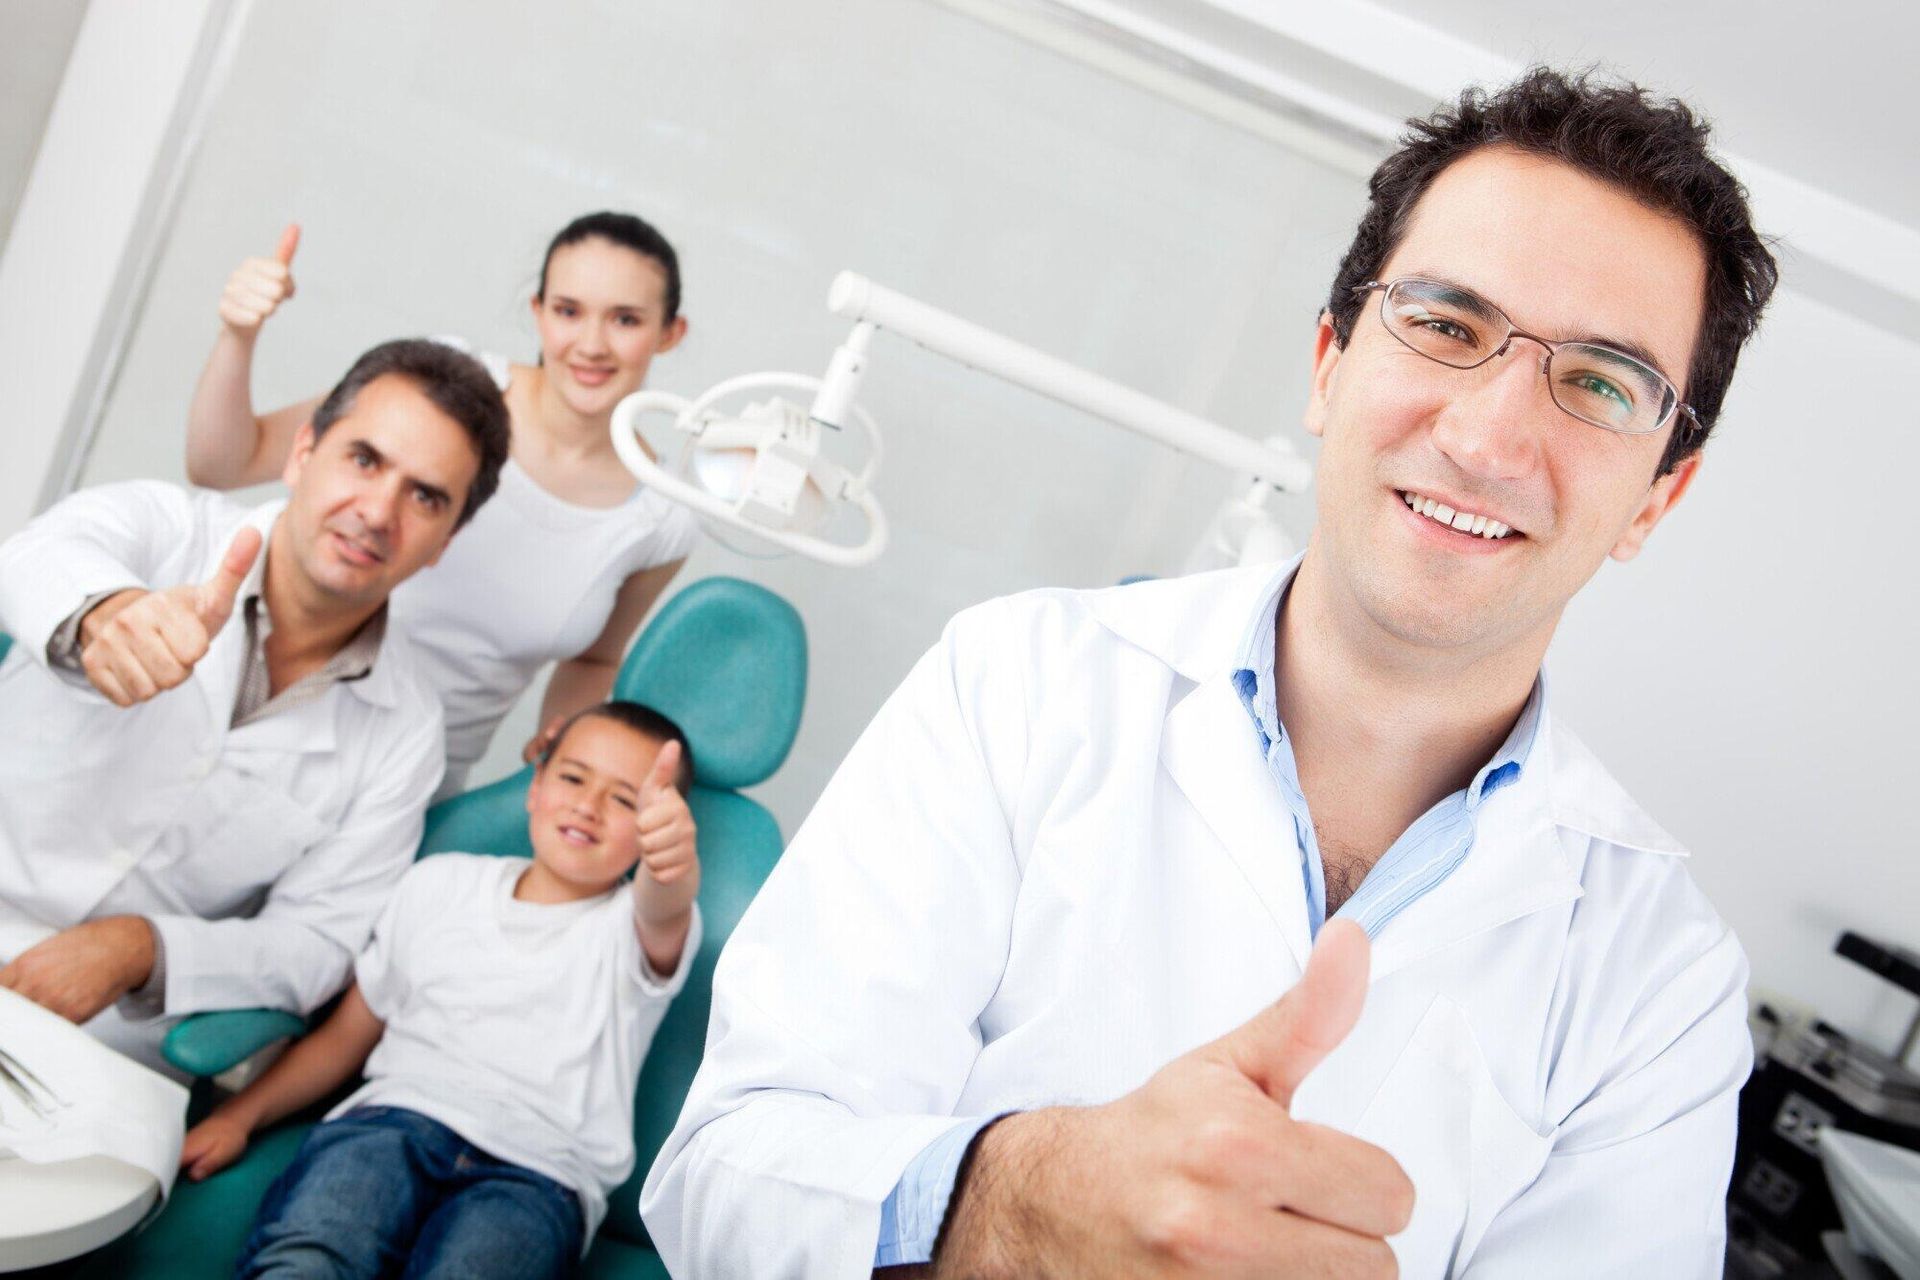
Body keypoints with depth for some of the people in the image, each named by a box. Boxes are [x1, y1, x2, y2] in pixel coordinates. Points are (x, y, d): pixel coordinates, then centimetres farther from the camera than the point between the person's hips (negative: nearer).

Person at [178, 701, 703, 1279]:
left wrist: (672, 866, -39)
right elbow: (344, 1037, 27)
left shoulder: (631, 929, 13)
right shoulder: (439, 882, 24)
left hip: (536, 1172, -2)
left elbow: (663, 913, -14)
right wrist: (237, 1116, 12)